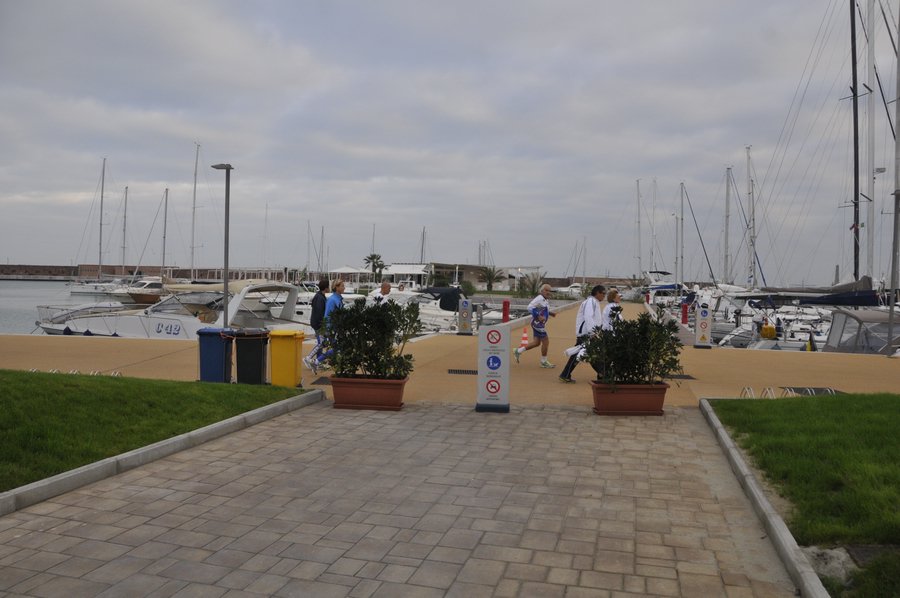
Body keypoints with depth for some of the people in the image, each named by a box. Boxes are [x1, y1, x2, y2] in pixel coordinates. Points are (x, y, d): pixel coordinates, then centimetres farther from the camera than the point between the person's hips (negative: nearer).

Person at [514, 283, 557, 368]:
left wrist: (550, 313, 12)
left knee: (536, 342, 15)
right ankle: (544, 362, 11)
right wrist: (539, 316, -28)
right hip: (537, 323, -10)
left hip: (540, 324, 10)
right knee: (545, 341, -4)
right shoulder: (539, 299, -16)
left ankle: (518, 351, 23)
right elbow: (530, 307, -25)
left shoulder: (545, 301, 14)